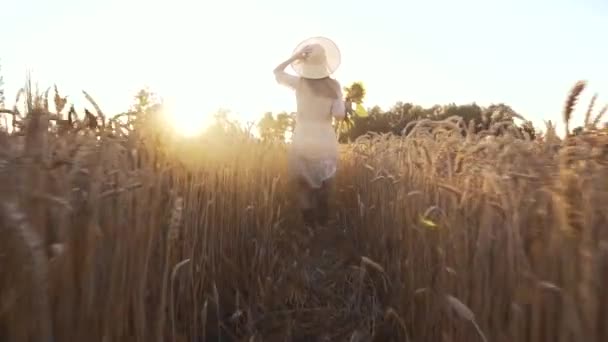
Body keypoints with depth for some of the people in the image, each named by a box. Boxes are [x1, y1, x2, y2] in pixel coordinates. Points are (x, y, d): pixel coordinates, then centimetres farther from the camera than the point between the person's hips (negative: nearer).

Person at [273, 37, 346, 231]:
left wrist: (295, 57, 5)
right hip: (326, 143, 1)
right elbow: (340, 116, -8)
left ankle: (311, 229, 16)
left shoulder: (299, 83, -7)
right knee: (323, 191, 18)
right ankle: (323, 227, 27)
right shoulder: (334, 86, -6)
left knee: (304, 190, 13)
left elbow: (277, 72, 10)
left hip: (303, 142, -1)